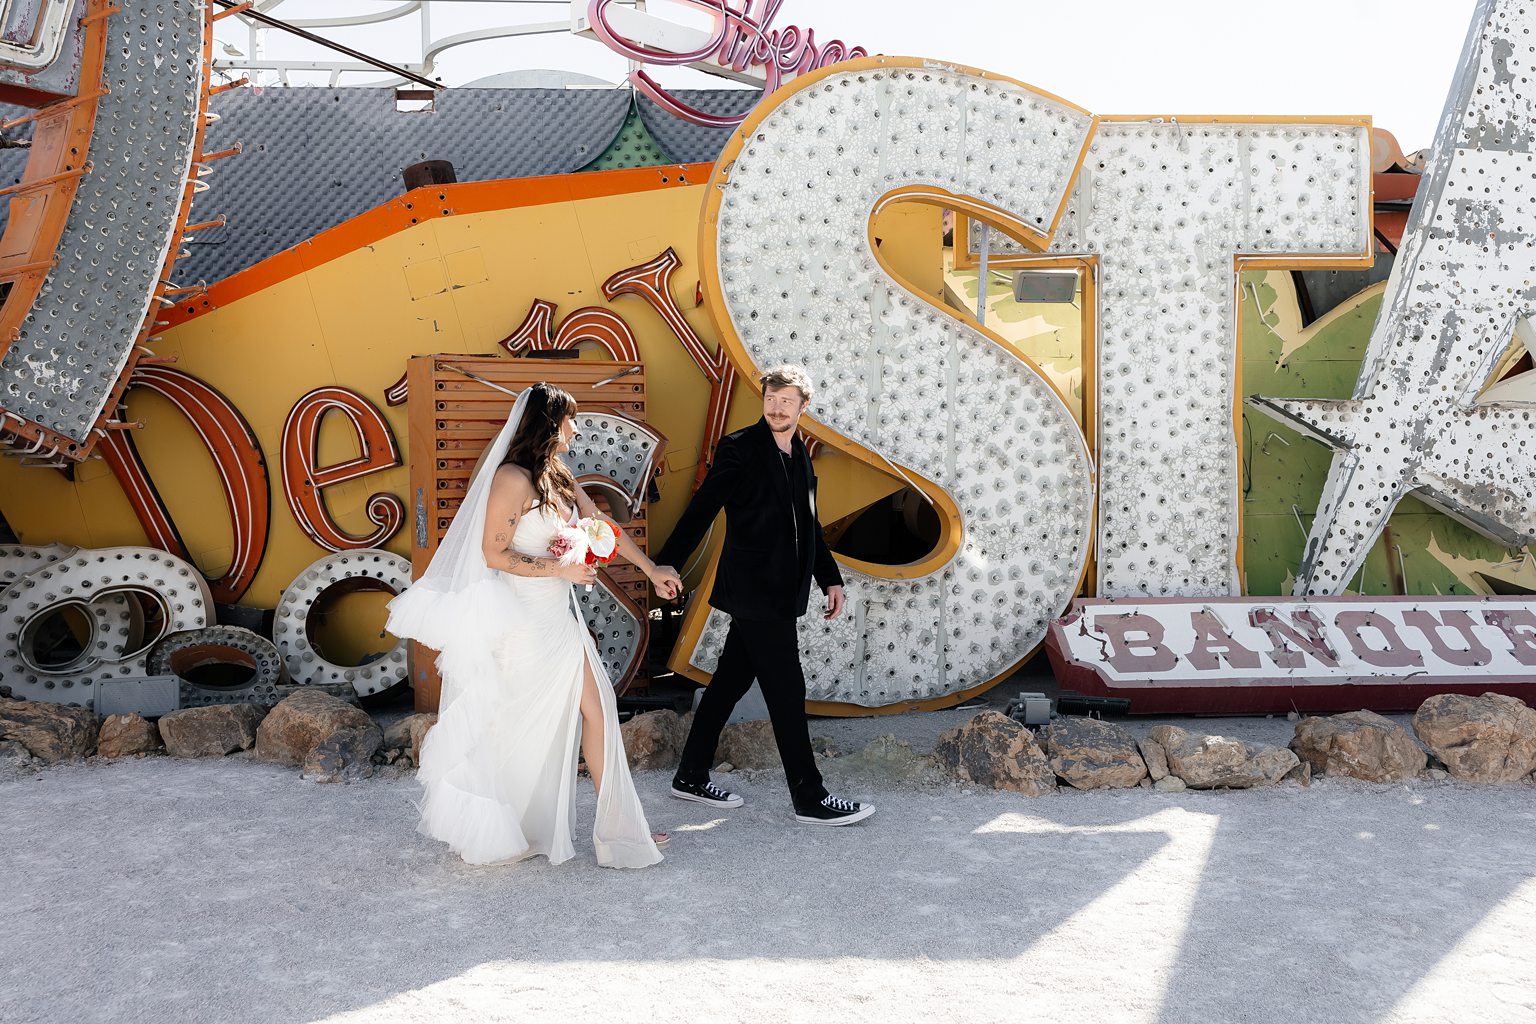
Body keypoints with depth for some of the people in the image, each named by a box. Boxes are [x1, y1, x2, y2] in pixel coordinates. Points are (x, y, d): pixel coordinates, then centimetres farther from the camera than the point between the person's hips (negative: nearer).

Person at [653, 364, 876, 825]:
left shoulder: (800, 454, 15)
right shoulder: (740, 448, -8)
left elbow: (808, 526, 22)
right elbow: (703, 507, -15)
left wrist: (830, 578, 20)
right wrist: (669, 561, -25)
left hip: (780, 593, 8)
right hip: (755, 592, -8)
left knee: (729, 682, 14)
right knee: (787, 692, -4)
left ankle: (691, 777, 25)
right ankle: (809, 799, 5)